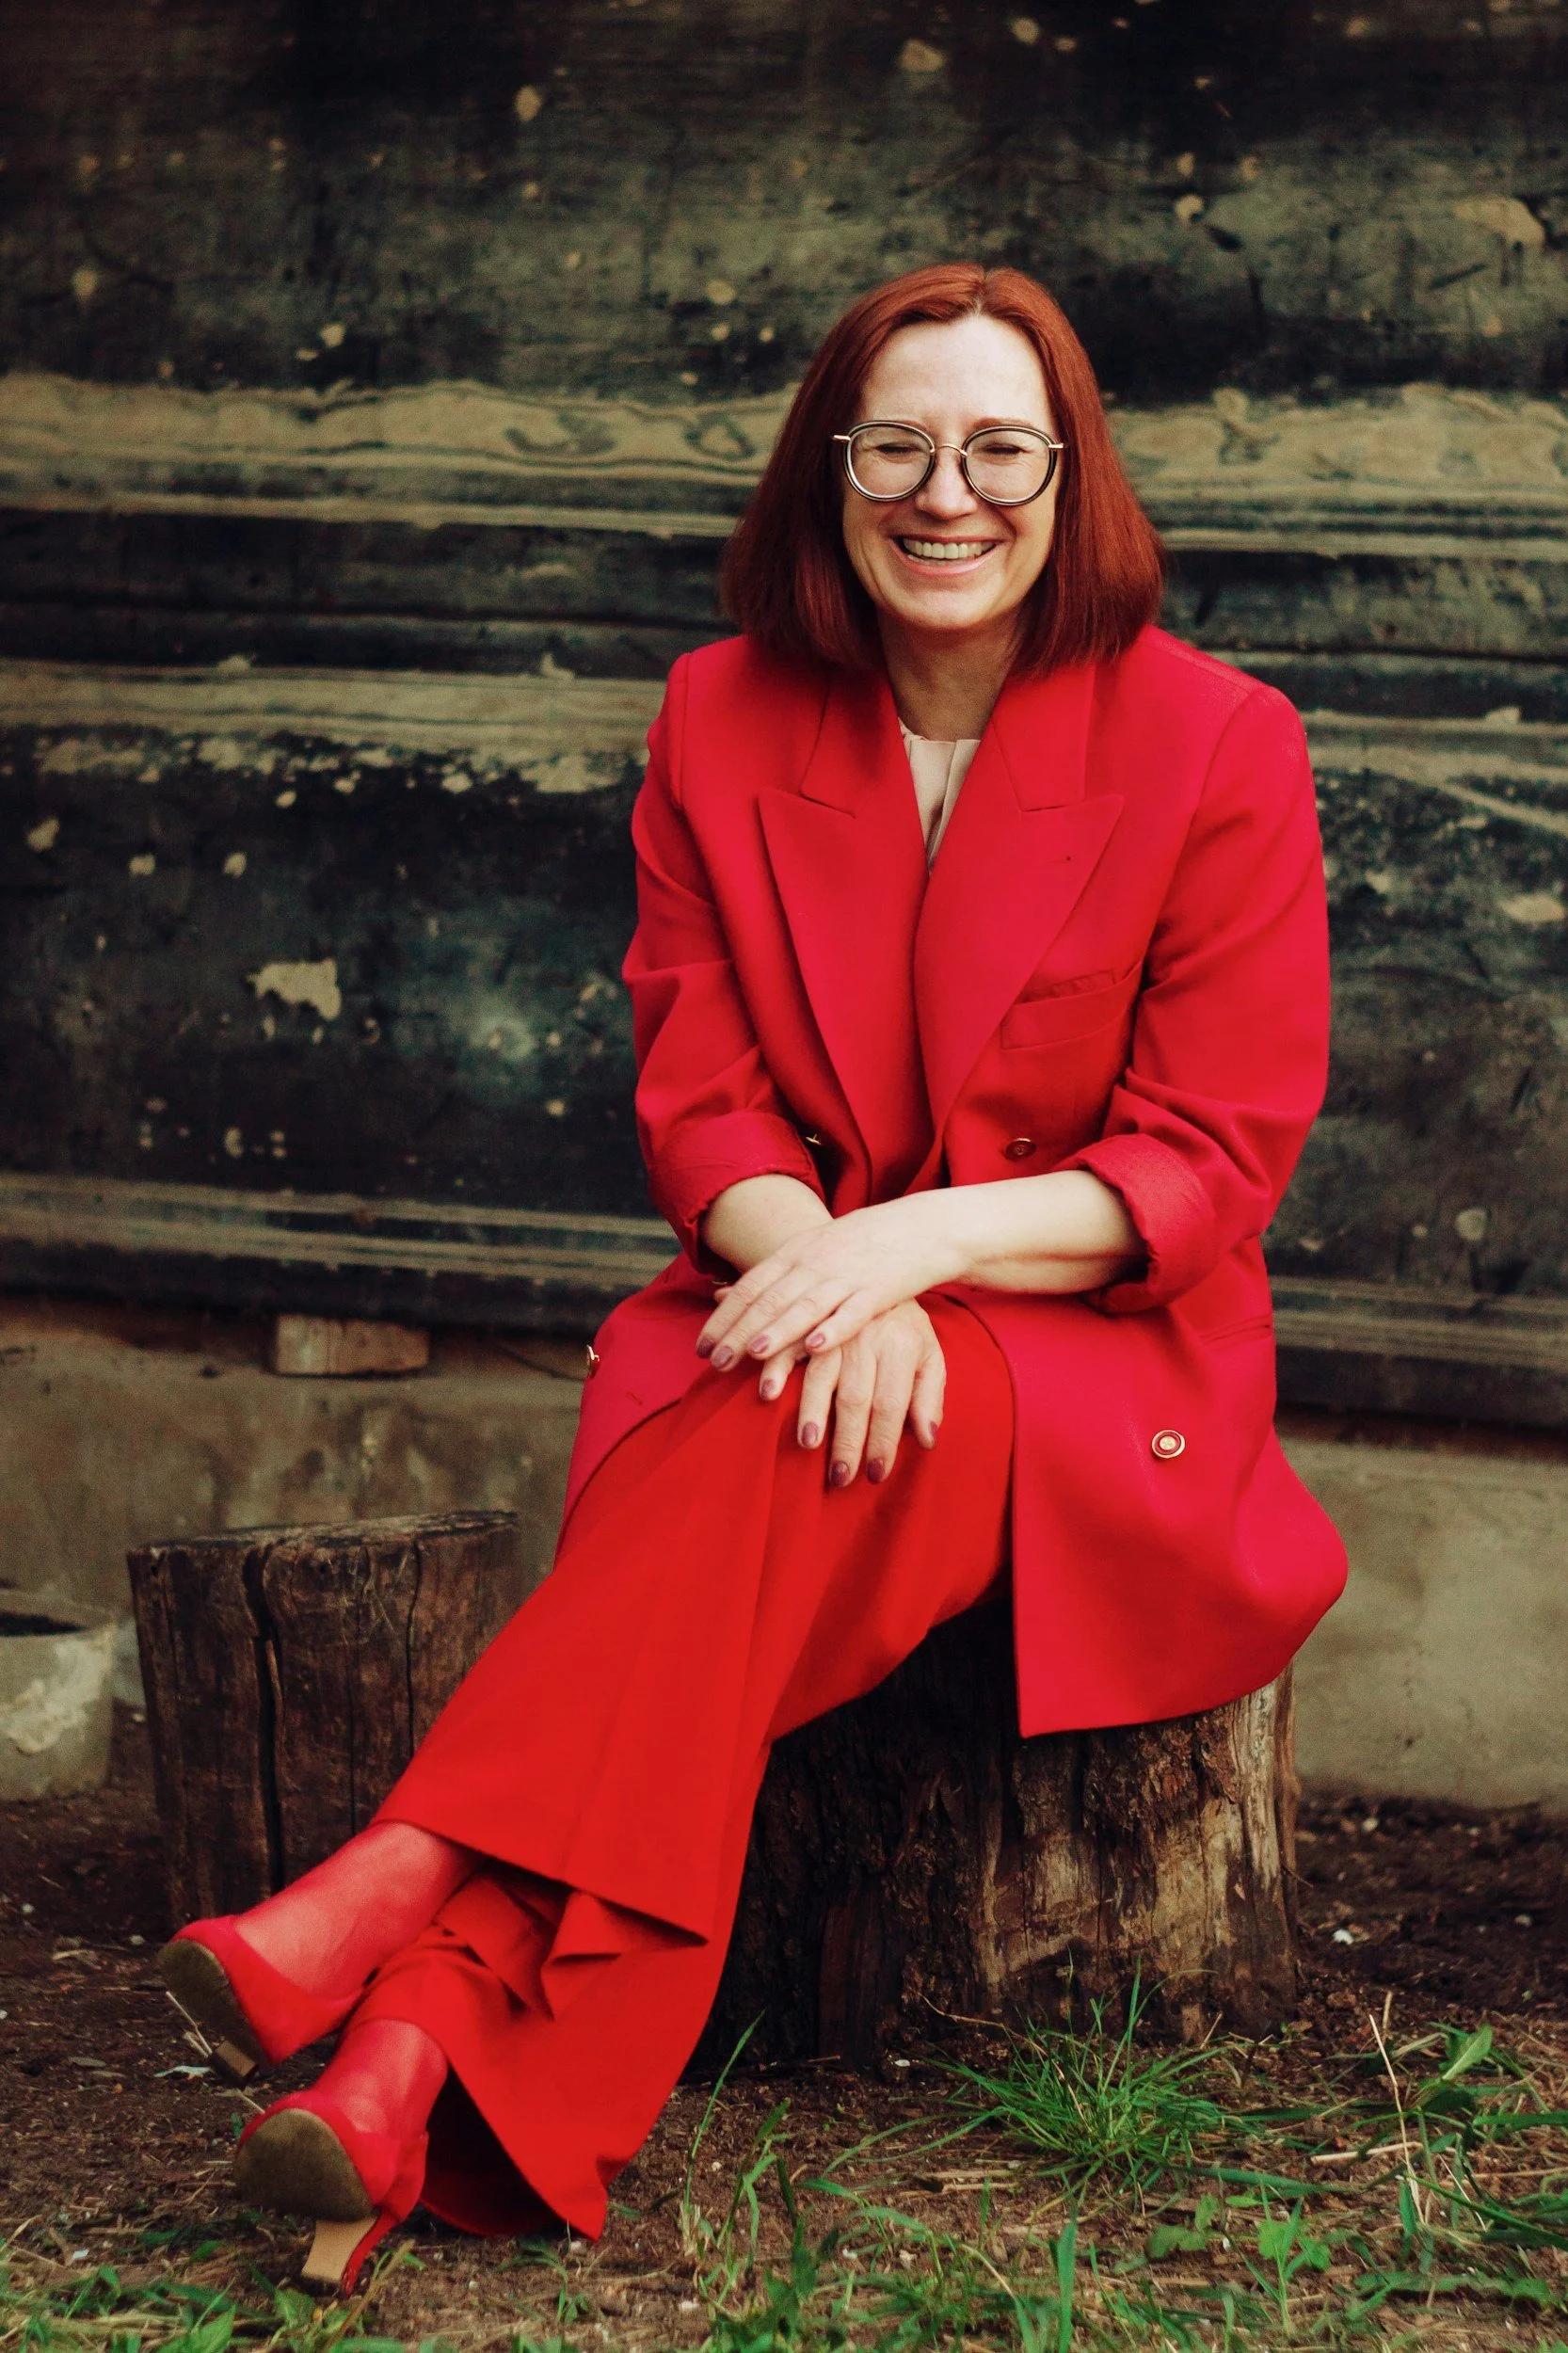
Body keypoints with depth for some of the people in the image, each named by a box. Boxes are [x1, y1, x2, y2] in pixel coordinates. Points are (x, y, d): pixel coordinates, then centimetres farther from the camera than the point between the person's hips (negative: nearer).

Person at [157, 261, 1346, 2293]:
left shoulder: (1214, 746, -5)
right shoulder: (727, 721, 5)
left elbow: (1214, 1165, -7)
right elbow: (696, 1099, 3)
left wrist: (914, 1240, -22)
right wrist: (809, 1258, -20)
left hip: (1101, 1350, -2)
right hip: (796, 1313, 2)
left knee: (787, 1456, -35)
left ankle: (418, 1890, -42)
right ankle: (463, 2074, -49)